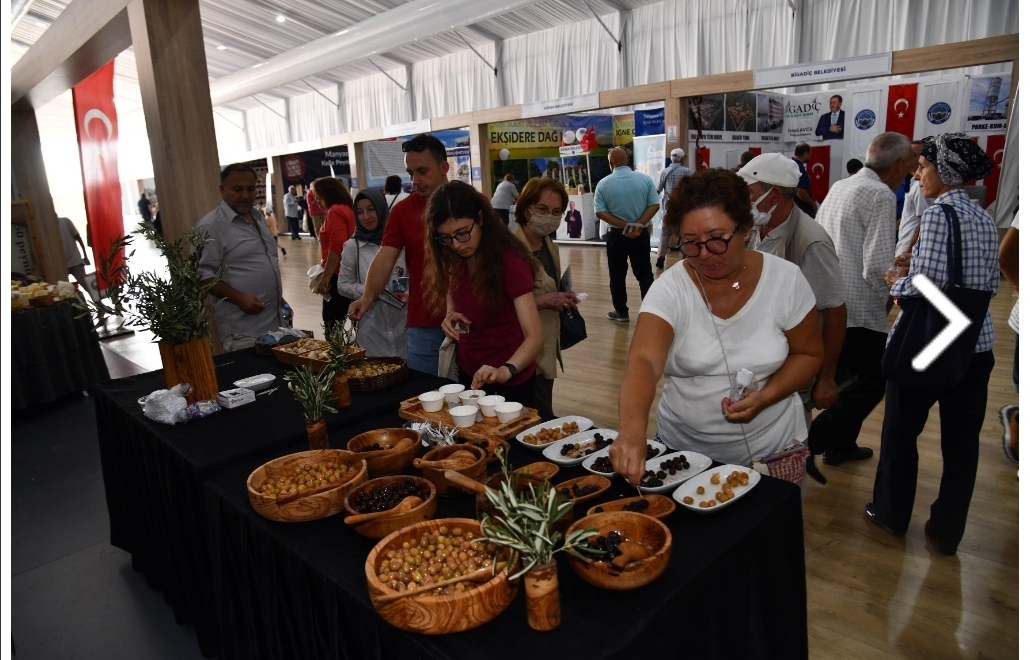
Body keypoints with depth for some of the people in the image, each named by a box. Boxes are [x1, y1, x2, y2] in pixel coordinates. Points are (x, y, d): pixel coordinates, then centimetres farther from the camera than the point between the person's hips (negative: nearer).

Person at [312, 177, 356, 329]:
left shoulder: (335, 211, -12)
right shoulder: (347, 209, 15)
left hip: (338, 276, -10)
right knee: (339, 321, 14)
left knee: (332, 323, -8)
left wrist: (325, 277, -20)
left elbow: (337, 248, -21)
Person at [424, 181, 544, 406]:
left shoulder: (509, 261, -23)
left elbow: (535, 336, -28)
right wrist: (451, 315, -9)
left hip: (511, 382, -6)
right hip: (468, 373, 6)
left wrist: (506, 370, -45)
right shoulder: (453, 260, -4)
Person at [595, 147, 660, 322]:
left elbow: (600, 212, -10)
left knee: (617, 276, 11)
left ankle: (621, 312, 18)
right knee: (644, 274, 8)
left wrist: (624, 226, -13)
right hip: (641, 235, 1)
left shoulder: (604, 184, -5)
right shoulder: (645, 179, -3)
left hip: (616, 236, -1)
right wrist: (638, 225, -13)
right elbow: (654, 205, -8)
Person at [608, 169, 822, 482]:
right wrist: (632, 430, -49)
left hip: (772, 449, 1)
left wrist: (765, 396, -18)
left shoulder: (785, 279, -11)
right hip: (684, 449, 0)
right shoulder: (669, 289, -16)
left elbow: (808, 354, 1)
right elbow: (643, 362, -30)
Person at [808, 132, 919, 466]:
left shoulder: (839, 187, 10)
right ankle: (810, 441, 0)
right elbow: (877, 267, -23)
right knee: (871, 383, 5)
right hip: (860, 313, -9)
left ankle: (841, 446, 33)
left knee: (854, 379, 22)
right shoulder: (880, 195, -16)